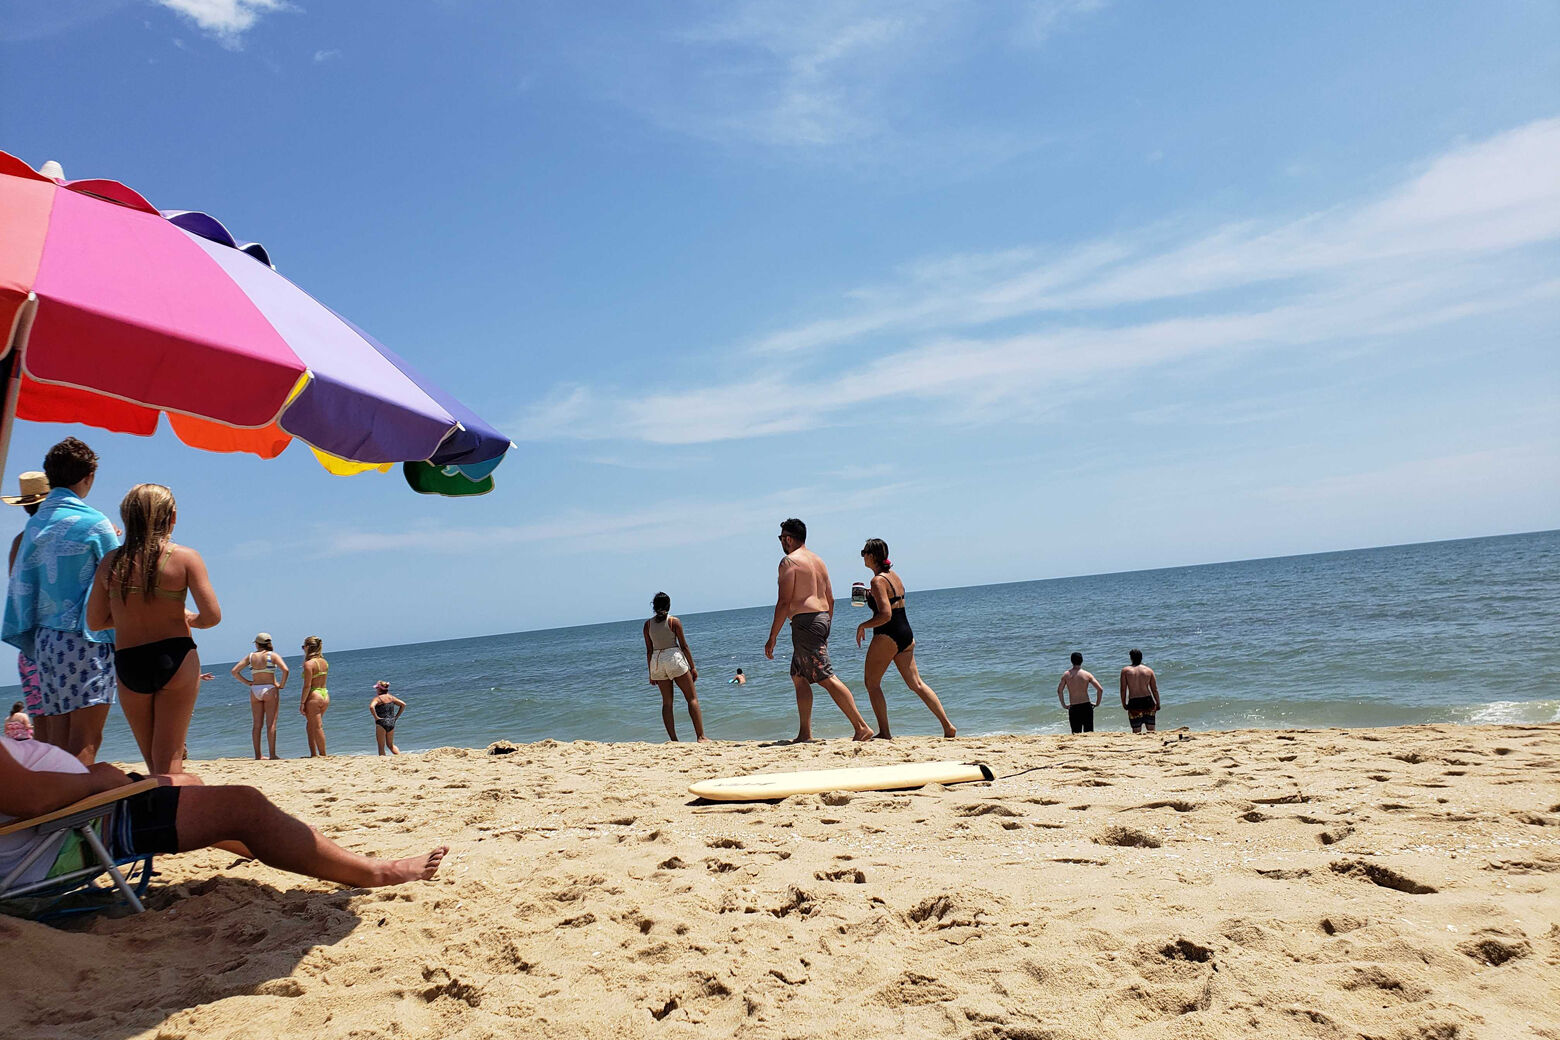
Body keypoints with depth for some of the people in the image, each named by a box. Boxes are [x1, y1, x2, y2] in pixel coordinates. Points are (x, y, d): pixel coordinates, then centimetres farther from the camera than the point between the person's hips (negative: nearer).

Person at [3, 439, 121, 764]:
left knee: (57, 740, 9)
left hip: (45, 639, 7)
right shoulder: (93, 523, -7)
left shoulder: (34, 524, 12)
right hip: (84, 639, -7)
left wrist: (32, 643, 19)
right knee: (85, 739, -7)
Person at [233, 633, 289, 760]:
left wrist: (246, 682, 9)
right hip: (270, 690, -3)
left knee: (257, 725, 8)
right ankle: (272, 755, -6)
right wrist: (281, 685, -5)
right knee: (271, 724, -4)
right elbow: (285, 670, -17)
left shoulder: (250, 656, 6)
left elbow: (234, 671, 5)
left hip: (255, 691, 3)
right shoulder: (273, 655, -4)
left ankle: (257, 755, 11)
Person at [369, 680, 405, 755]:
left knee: (381, 746, 5)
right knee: (390, 745, 19)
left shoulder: (377, 698, -9)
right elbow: (403, 704, 7)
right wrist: (397, 716, 10)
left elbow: (371, 707, -29)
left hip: (381, 723, -6)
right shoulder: (391, 697, 8)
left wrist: (375, 717, -18)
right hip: (391, 723, 6)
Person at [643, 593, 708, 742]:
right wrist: (693, 667, 2)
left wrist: (651, 672, 13)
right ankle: (701, 736, -5)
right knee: (692, 698, 2)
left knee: (667, 702, 11)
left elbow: (649, 650, 6)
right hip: (674, 658, -4)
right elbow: (684, 646, -4)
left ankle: (673, 739, 7)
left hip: (657, 662, 4)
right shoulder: (674, 621, -4)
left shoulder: (648, 624, 4)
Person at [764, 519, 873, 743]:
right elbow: (830, 599, 19)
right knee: (798, 676, 16)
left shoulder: (789, 561, -8)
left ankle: (861, 727, -15)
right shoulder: (817, 560, 18)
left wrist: (772, 638, -11)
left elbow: (784, 602, -14)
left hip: (805, 622, -9)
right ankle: (805, 733, 16)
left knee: (826, 678, -10)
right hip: (822, 619, 9)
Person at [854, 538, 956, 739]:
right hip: (906, 634, 9)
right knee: (916, 684, 9)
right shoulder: (894, 576, 14)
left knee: (872, 683, 5)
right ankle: (947, 726, 2)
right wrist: (869, 594, 21)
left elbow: (885, 615, -22)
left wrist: (862, 626, -10)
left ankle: (884, 732, 2)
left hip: (887, 637, -9)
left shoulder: (878, 581, -14)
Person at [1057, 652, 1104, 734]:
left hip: (1073, 708, 0)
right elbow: (1100, 689, -7)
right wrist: (1097, 704, 5)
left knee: (1076, 734, 8)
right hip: (1086, 706, 0)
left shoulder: (1066, 675, -1)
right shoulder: (1087, 675, -4)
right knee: (1089, 732, 9)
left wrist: (1064, 705, 11)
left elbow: (1059, 690, 2)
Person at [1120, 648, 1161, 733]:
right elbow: (1155, 690, 6)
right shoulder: (1149, 670, 5)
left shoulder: (1125, 670, 0)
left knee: (1136, 731, 2)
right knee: (1151, 729, 11)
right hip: (1148, 701, 2)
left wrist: (1123, 703, 8)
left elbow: (1123, 689, -2)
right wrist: (1158, 704, 15)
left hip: (1133, 703, -2)